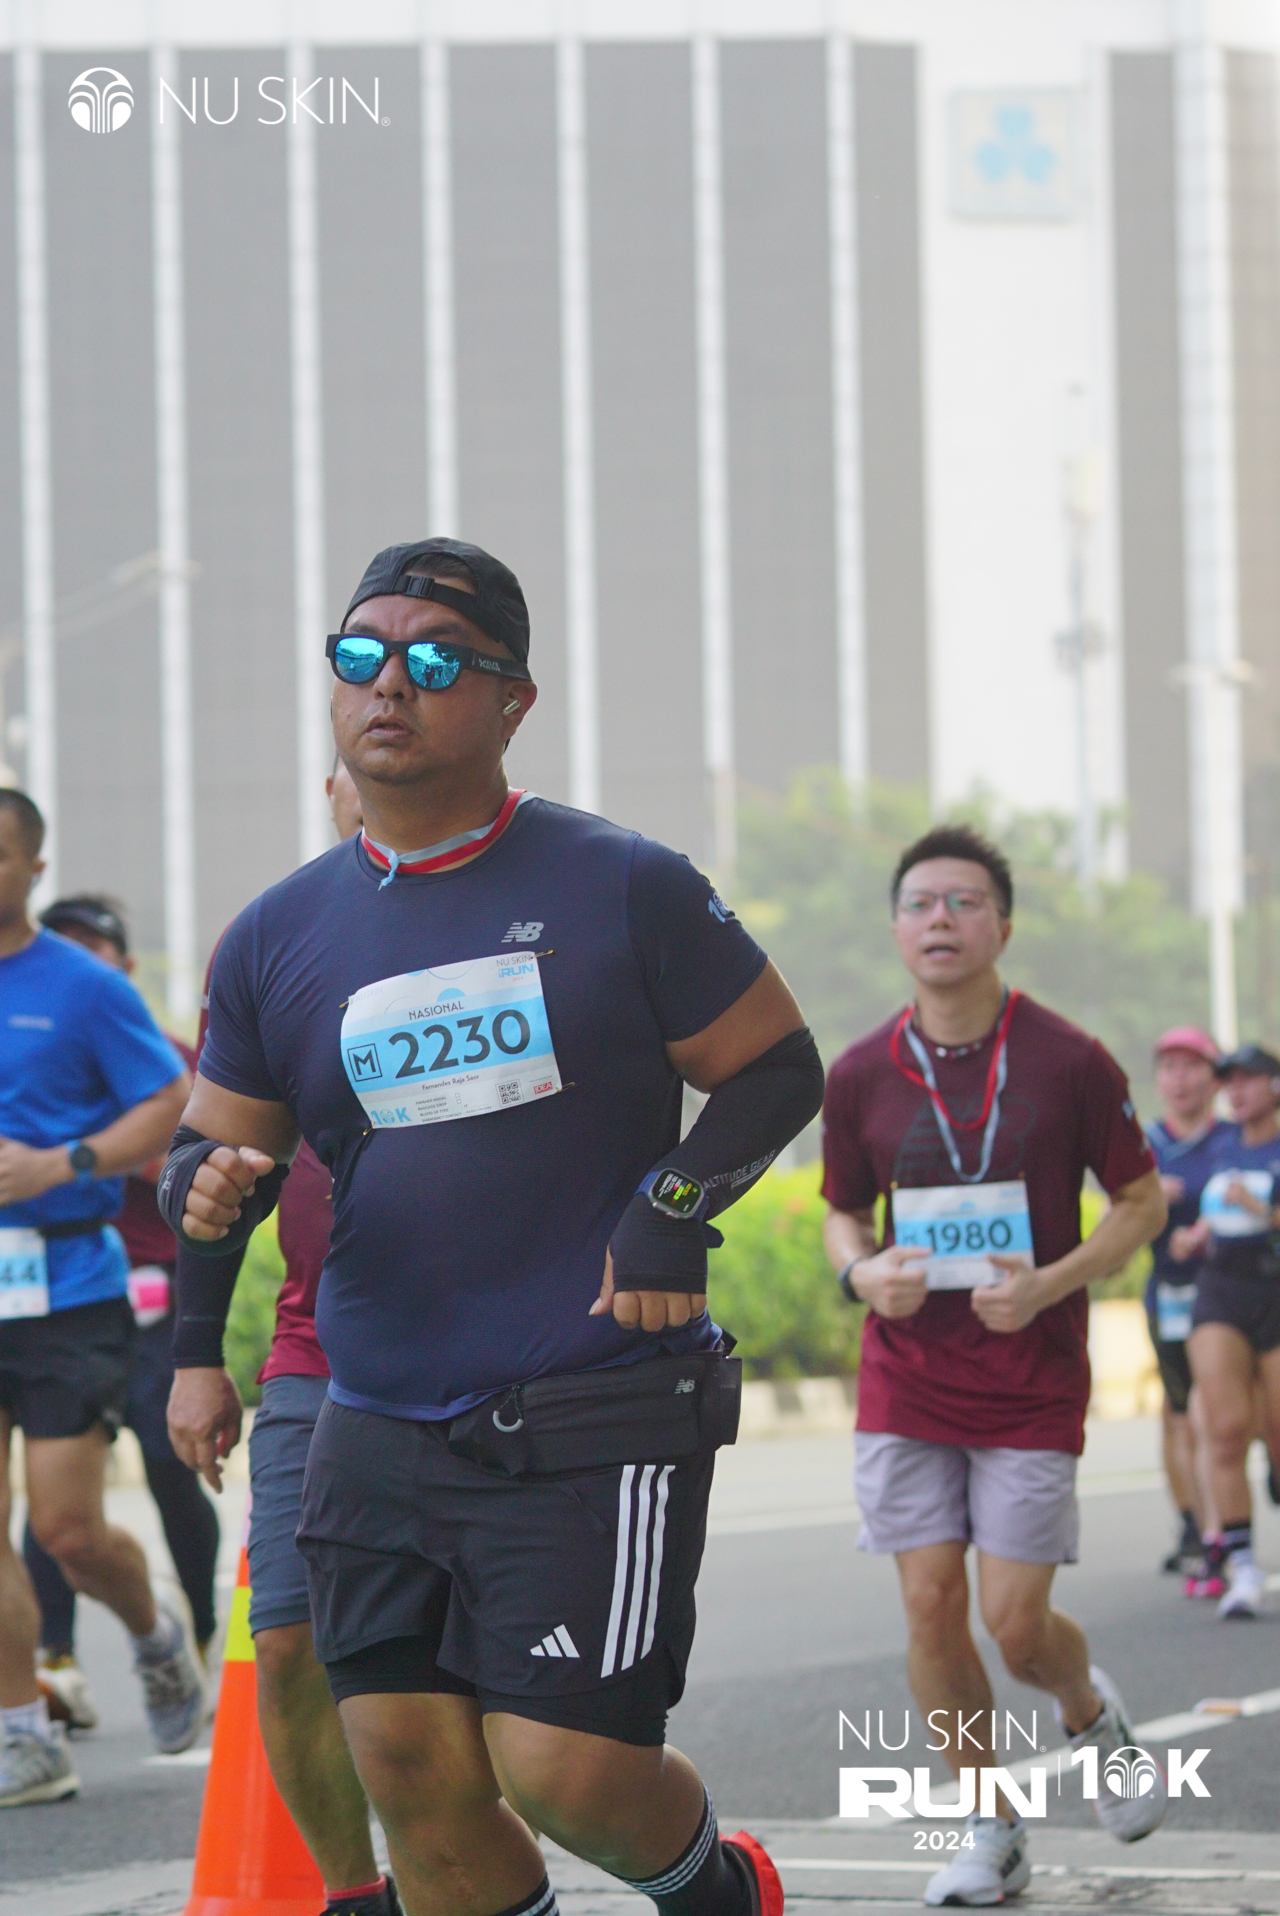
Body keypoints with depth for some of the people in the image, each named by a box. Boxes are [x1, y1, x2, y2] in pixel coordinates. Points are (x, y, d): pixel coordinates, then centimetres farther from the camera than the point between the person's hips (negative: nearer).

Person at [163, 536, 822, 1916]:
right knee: (414, 1776, 0)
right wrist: (204, 1193, -7)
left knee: (567, 1772, -9)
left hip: (598, 1425, -4)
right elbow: (214, 1141, 16)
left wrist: (675, 1210, -11)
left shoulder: (624, 891, -2)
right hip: (380, 1429, 4)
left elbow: (779, 1068, 5)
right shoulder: (278, 938, 8)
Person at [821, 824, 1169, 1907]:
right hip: (906, 1382, 2)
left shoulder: (1070, 1064, -8)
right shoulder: (860, 1078, -1)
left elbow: (1142, 1201, 1)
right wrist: (864, 1274, -10)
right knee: (931, 1606, -4)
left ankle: (1091, 1710, 30)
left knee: (1017, 1624, -5)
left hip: (1033, 1385, -2)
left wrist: (1050, 1283, -15)